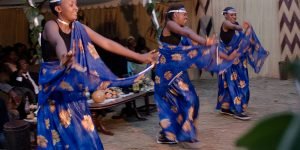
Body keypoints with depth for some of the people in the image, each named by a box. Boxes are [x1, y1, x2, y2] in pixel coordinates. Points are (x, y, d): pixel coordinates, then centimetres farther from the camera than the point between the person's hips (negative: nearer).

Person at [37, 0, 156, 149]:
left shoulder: (79, 28, 1)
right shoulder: (51, 25, -14)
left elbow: (106, 43, 0)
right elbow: (57, 41, -38)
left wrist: (139, 57, -3)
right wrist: (63, 57, -62)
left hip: (72, 88, 5)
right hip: (53, 86, -5)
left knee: (81, 132, 5)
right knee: (58, 132, -2)